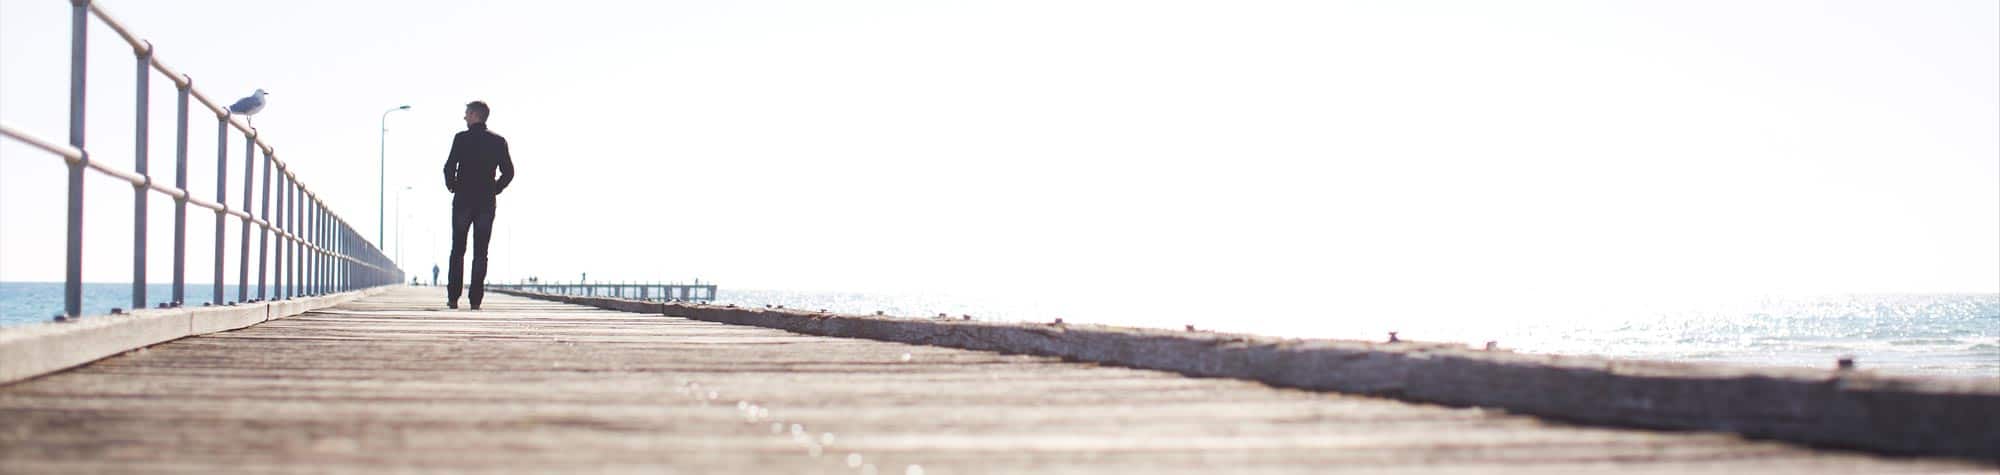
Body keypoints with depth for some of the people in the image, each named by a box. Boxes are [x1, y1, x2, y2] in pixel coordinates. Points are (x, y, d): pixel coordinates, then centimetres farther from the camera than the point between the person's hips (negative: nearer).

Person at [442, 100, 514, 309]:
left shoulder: (462, 138, -5)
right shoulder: (498, 141, 4)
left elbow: (449, 167, -10)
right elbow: (508, 172, 2)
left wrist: (452, 186, 6)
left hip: (463, 200, -2)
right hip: (487, 202, 2)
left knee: (458, 251, 6)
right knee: (480, 253, 4)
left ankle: (453, 297, 1)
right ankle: (475, 298, -3)